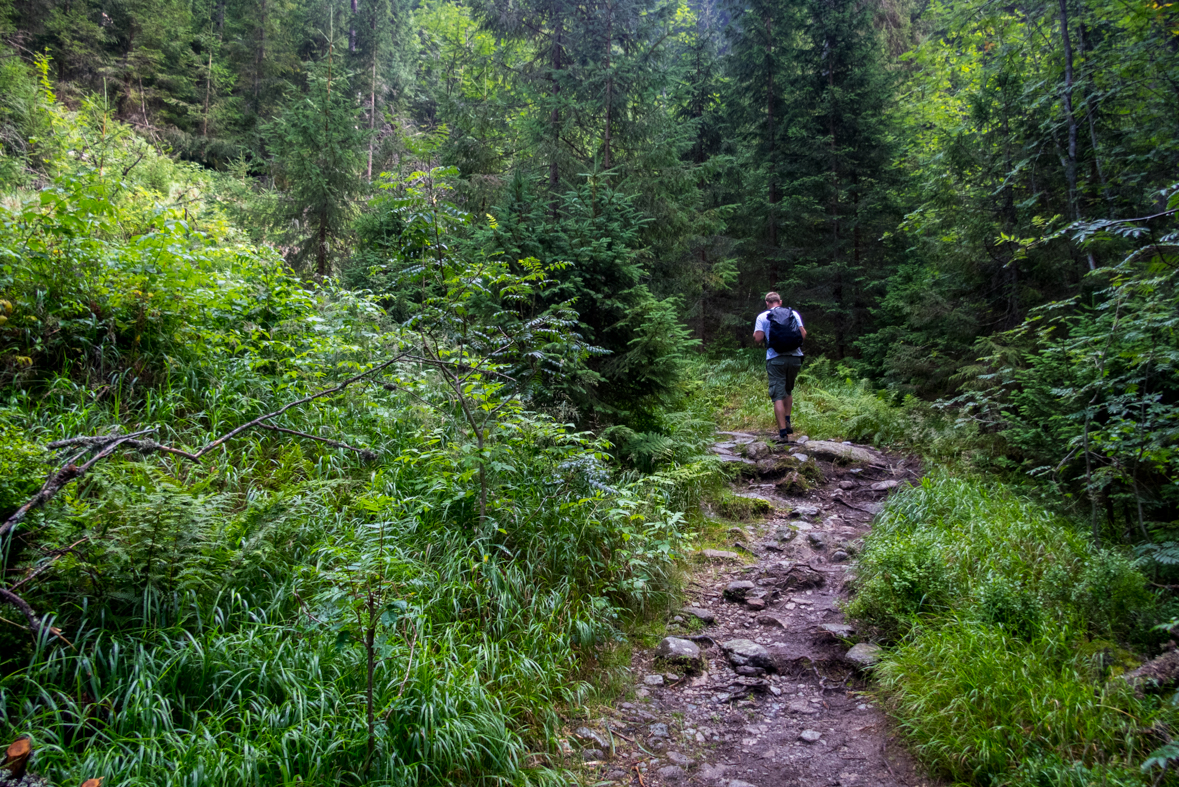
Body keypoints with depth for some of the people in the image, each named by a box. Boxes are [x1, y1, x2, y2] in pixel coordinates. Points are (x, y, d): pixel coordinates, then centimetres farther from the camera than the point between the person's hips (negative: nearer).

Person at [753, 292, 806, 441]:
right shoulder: (793, 313, 8)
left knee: (778, 396, -3)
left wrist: (755, 333, 15)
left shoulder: (762, 317, 2)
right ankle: (787, 422, 18)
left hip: (775, 359, -3)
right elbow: (802, 335, 3)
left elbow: (758, 338, -7)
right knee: (788, 391, 24)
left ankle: (783, 432, -7)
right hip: (794, 357, 3)